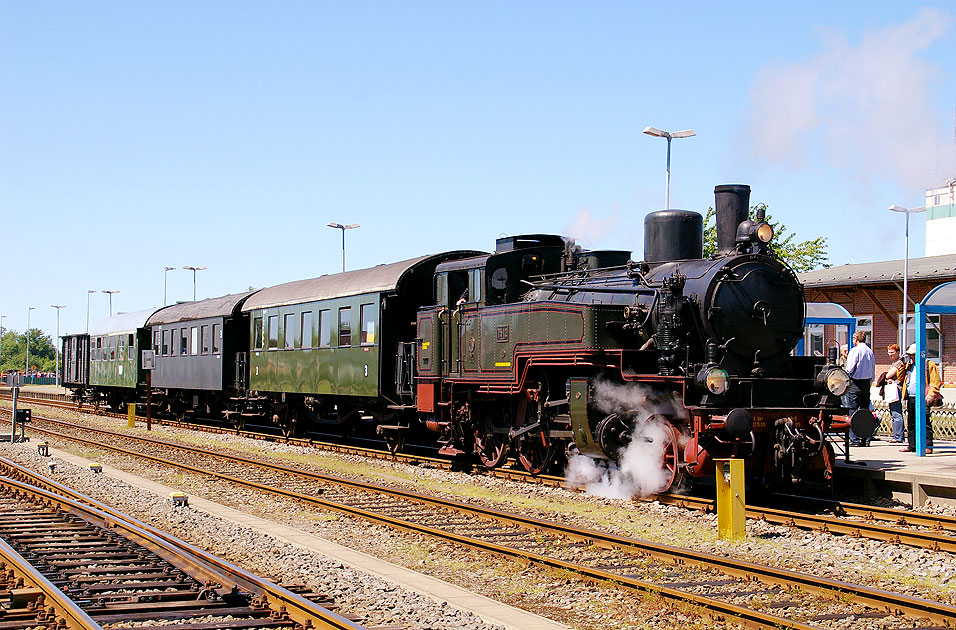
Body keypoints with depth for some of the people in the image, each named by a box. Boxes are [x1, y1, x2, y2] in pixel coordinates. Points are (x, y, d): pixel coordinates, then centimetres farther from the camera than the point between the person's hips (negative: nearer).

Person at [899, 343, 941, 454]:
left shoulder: (929, 365, 0)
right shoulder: (909, 365, 20)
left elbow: (936, 382, -5)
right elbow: (901, 377, 18)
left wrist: (930, 396, -16)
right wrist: (903, 365, 8)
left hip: (922, 398, -7)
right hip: (910, 398, 7)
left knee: (925, 423, -9)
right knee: (911, 423, 10)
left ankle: (928, 446, -9)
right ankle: (912, 446, 16)